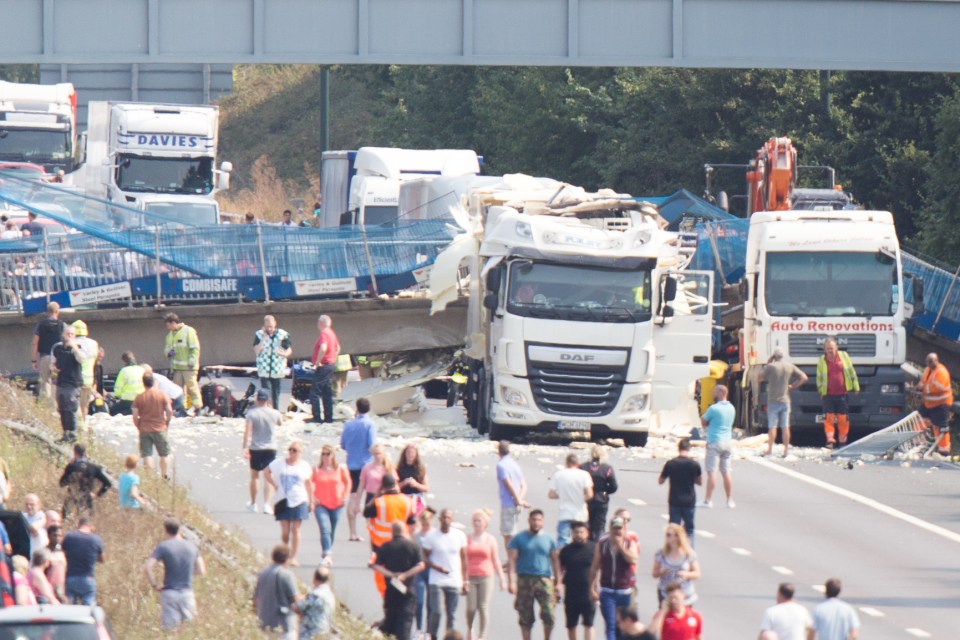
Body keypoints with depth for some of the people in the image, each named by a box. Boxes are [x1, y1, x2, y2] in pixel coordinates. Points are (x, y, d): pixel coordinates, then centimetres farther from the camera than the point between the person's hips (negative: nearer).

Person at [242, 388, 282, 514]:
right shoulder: (274, 413, -3)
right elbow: (280, 423, 19)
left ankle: (253, 503, 29)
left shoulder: (252, 413, -9)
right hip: (270, 448, 0)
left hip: (255, 448, 0)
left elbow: (247, 431, -15)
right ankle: (267, 504, -14)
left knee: (254, 475, 17)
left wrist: (245, 447, -15)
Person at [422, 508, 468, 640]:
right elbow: (424, 557, 3)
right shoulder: (431, 537, -2)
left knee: (452, 615, 2)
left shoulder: (459, 536, 4)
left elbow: (463, 559, 9)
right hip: (436, 581, -2)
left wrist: (464, 581, 6)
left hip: (454, 581, 2)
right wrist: (436, 567, -16)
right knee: (436, 612, -13)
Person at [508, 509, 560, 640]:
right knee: (525, 617, 3)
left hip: (544, 579, 1)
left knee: (548, 613, -12)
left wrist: (557, 582, 10)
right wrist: (512, 581, -11)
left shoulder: (549, 539, 10)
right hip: (524, 580, 0)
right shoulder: (519, 539, 4)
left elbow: (555, 560, 14)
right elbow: (512, 560, -1)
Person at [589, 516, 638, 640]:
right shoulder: (602, 544, 4)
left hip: (625, 591, 0)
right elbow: (595, 567, 7)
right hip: (607, 591, 0)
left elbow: (633, 560, -16)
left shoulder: (630, 544, 2)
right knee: (610, 626, -10)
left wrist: (621, 546, -20)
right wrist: (592, 588, 2)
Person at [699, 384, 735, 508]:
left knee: (711, 471, -4)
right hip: (728, 441, 6)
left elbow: (703, 422, -4)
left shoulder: (713, 409, -14)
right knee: (726, 471, 11)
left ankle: (708, 500, -5)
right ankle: (730, 500, 11)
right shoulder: (731, 408, 8)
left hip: (714, 442, -6)